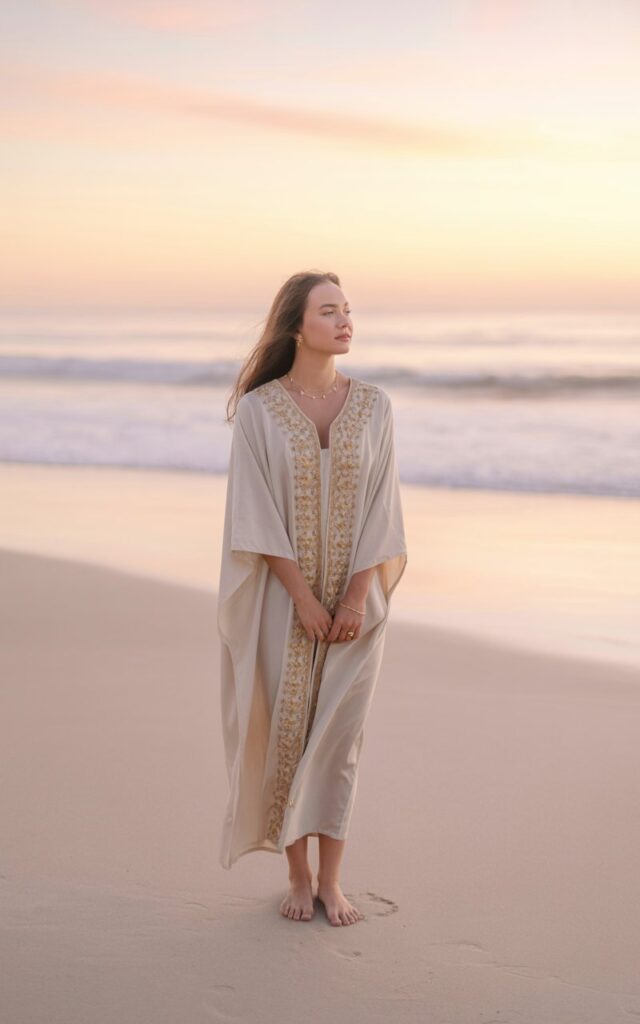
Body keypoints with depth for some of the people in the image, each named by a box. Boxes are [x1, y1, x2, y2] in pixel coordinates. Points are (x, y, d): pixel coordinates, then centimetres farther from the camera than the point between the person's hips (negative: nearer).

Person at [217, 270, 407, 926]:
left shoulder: (373, 406, 1)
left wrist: (356, 597, -10)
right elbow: (257, 513, -9)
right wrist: (303, 598, -14)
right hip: (283, 598, -1)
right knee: (286, 731, 3)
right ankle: (298, 876, 18)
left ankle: (331, 881, 12)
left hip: (355, 598, 2)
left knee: (339, 734, 2)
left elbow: (381, 506, -2)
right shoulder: (257, 409, -5)